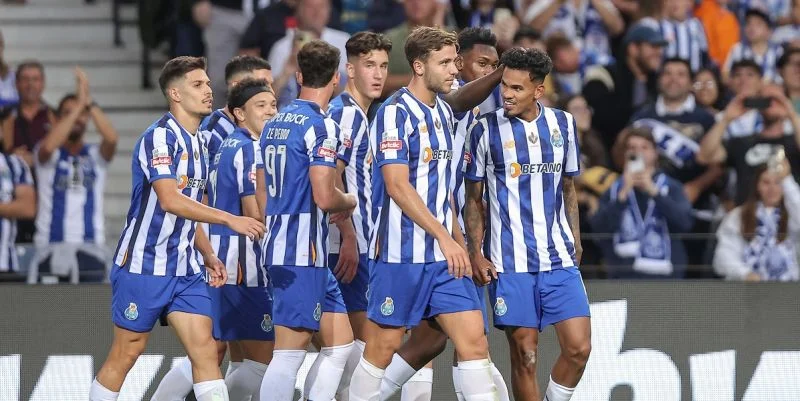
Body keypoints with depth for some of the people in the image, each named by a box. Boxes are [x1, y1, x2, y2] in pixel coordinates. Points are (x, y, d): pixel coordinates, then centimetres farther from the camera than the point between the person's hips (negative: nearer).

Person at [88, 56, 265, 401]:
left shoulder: (197, 143, 14)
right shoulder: (160, 136, -13)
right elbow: (170, 200, -25)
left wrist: (209, 256, 12)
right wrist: (229, 219, -27)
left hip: (184, 269, 8)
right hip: (143, 265, -8)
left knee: (205, 349, -4)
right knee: (126, 354, 0)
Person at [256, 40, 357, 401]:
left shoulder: (275, 123, 14)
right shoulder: (320, 125, -13)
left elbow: (262, 193, 21)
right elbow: (324, 197, -20)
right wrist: (350, 202, 0)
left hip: (279, 244, 9)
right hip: (304, 253, -9)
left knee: (341, 344, 13)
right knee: (289, 354, -9)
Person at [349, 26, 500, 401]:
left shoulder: (443, 112, 13)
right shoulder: (395, 113, -12)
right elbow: (397, 186, -19)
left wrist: (458, 240, 18)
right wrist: (445, 238, -21)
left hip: (445, 256, 7)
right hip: (401, 254, -7)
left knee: (474, 342, -2)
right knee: (382, 348, 1)